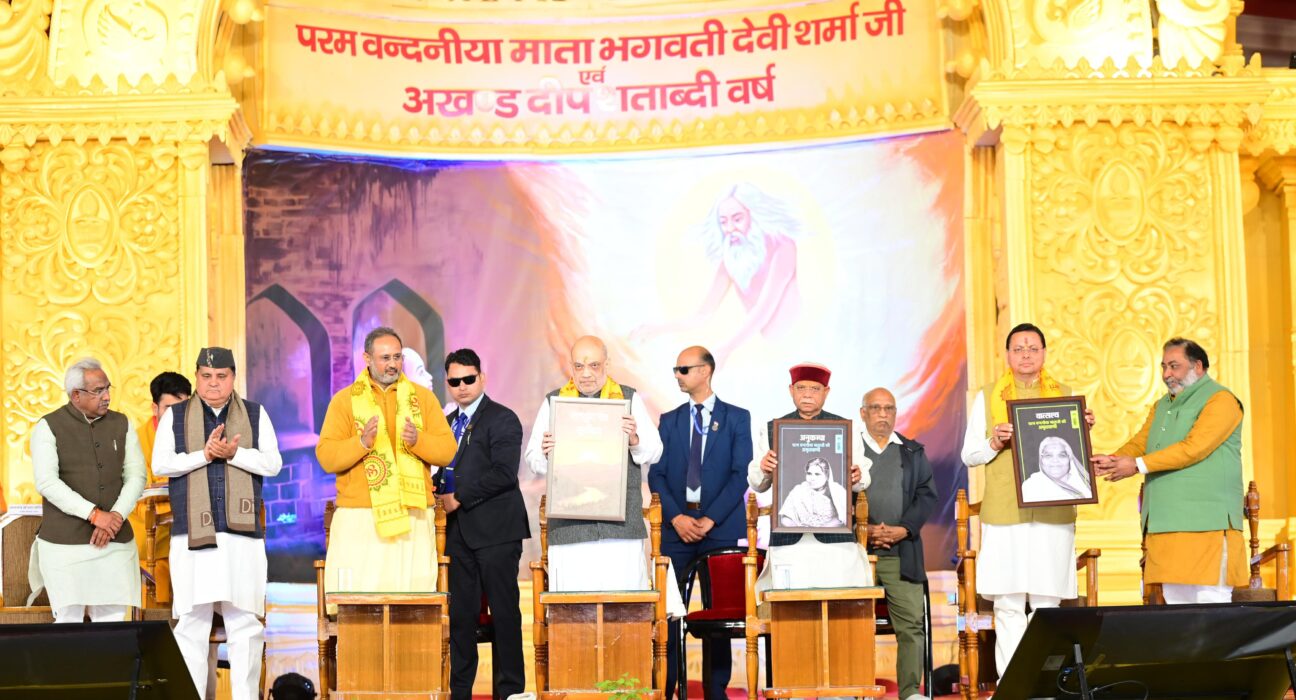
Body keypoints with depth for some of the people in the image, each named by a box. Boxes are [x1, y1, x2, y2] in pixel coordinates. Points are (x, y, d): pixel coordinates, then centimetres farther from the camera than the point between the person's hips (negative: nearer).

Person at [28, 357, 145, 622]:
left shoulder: (121, 425, 11)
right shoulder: (48, 427, -1)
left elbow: (136, 476, 6)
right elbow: (47, 483, -11)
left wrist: (116, 516, -11)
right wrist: (95, 514, -18)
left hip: (115, 541, 3)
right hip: (64, 542, -3)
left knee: (113, 619, 0)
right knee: (68, 620, -4)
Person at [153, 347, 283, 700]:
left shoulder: (256, 415, 12)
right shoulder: (175, 416, 10)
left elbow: (273, 462, 2)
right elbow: (160, 464, 0)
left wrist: (233, 453, -12)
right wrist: (205, 454, -13)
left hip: (242, 533, 1)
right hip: (192, 535, -1)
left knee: (244, 622, 1)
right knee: (191, 621, -2)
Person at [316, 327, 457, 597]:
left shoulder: (423, 397, 12)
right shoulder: (344, 400, 7)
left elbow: (448, 451, 5)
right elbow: (326, 457, -1)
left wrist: (418, 440, -14)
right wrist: (362, 442, -18)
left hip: (413, 518, 1)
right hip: (359, 520, -1)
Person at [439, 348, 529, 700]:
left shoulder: (502, 419, -5)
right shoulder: (447, 423, 19)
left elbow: (504, 472, -15)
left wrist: (459, 498, -14)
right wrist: (440, 494, 4)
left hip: (495, 530, -7)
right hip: (459, 532, 7)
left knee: (504, 612, -2)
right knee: (460, 614, 6)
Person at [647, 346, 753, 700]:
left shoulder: (736, 418, 6)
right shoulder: (669, 420, 14)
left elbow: (740, 474, -2)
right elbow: (656, 475, 7)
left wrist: (710, 519, -11)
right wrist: (676, 518, -8)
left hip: (721, 529, -2)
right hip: (676, 529, 2)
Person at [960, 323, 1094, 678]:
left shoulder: (1065, 395, 14)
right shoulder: (988, 397, 9)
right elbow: (969, 455, 7)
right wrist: (994, 442, -11)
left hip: (1053, 512, 1)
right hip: (1004, 515, -1)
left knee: (1048, 603, -1)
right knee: (1007, 605, -4)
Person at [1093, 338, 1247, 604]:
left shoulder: (1220, 400, -4)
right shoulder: (1162, 407, 25)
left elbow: (1194, 448, -15)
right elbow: (1140, 443, 16)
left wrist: (1138, 465, -15)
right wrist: (1112, 461, -6)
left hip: (1206, 523, -8)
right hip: (1166, 522, 8)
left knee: (1210, 601, -11)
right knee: (1174, 599, 5)